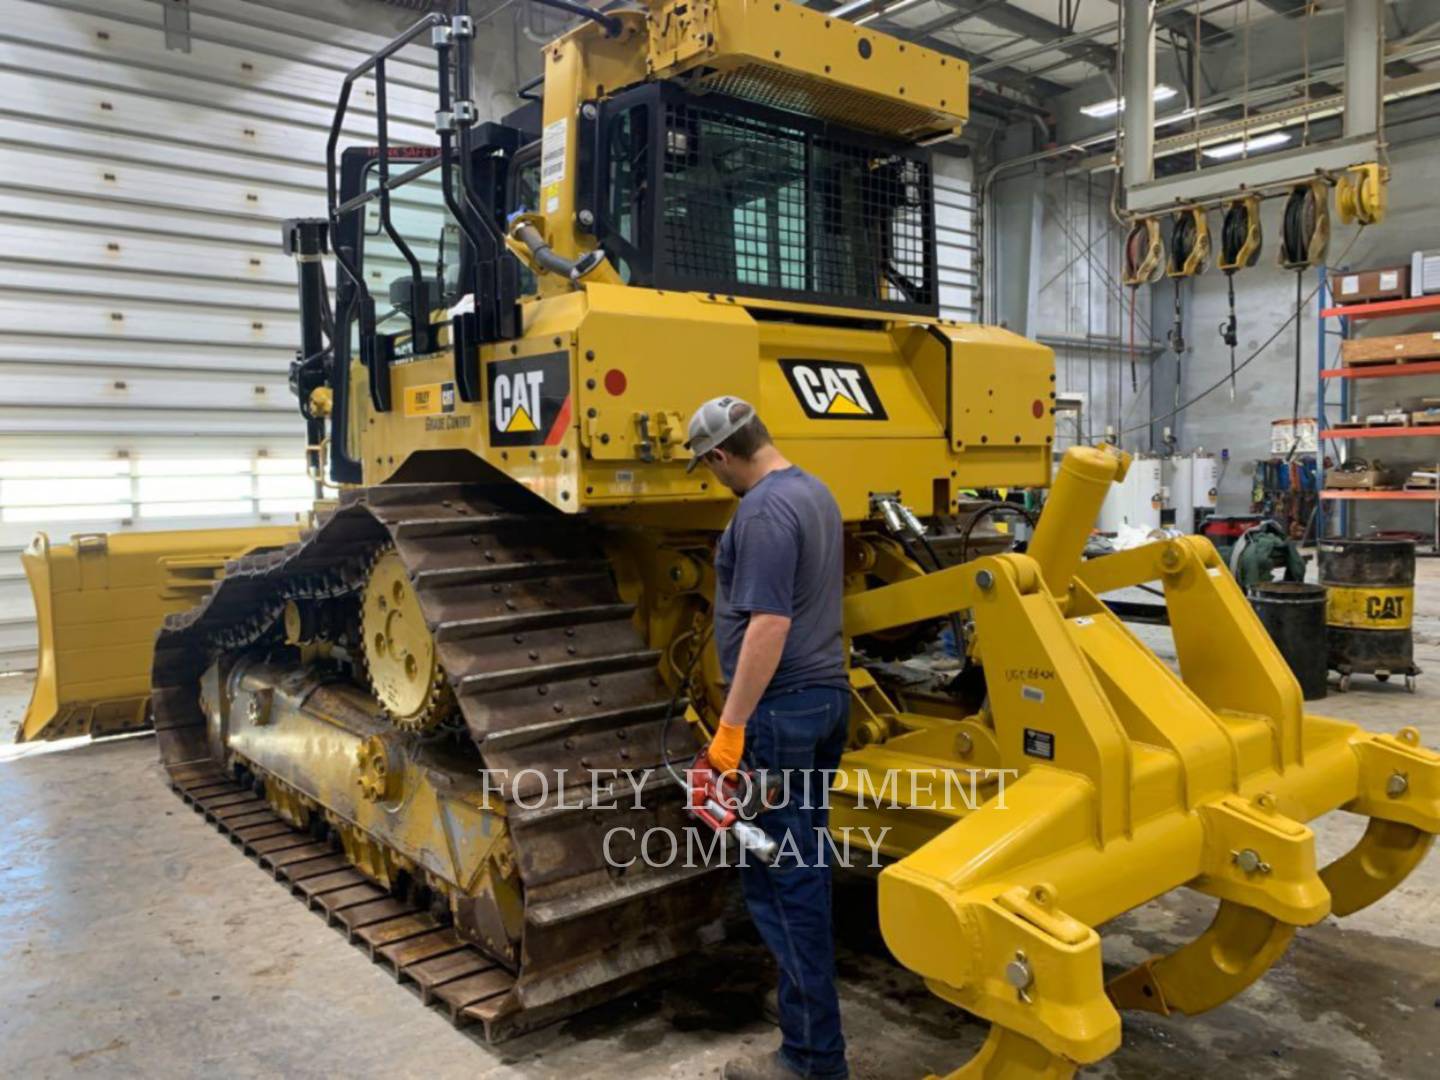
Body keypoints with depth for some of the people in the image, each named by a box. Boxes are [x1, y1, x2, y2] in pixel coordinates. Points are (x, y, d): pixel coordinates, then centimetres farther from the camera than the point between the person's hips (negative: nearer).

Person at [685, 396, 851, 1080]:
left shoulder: (764, 510, -18)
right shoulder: (815, 493, 13)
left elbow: (769, 626, -25)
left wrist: (730, 729, -22)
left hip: (781, 709, -10)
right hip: (827, 695, 10)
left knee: (778, 876, -3)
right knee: (805, 864, 21)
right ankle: (808, 998, 37)